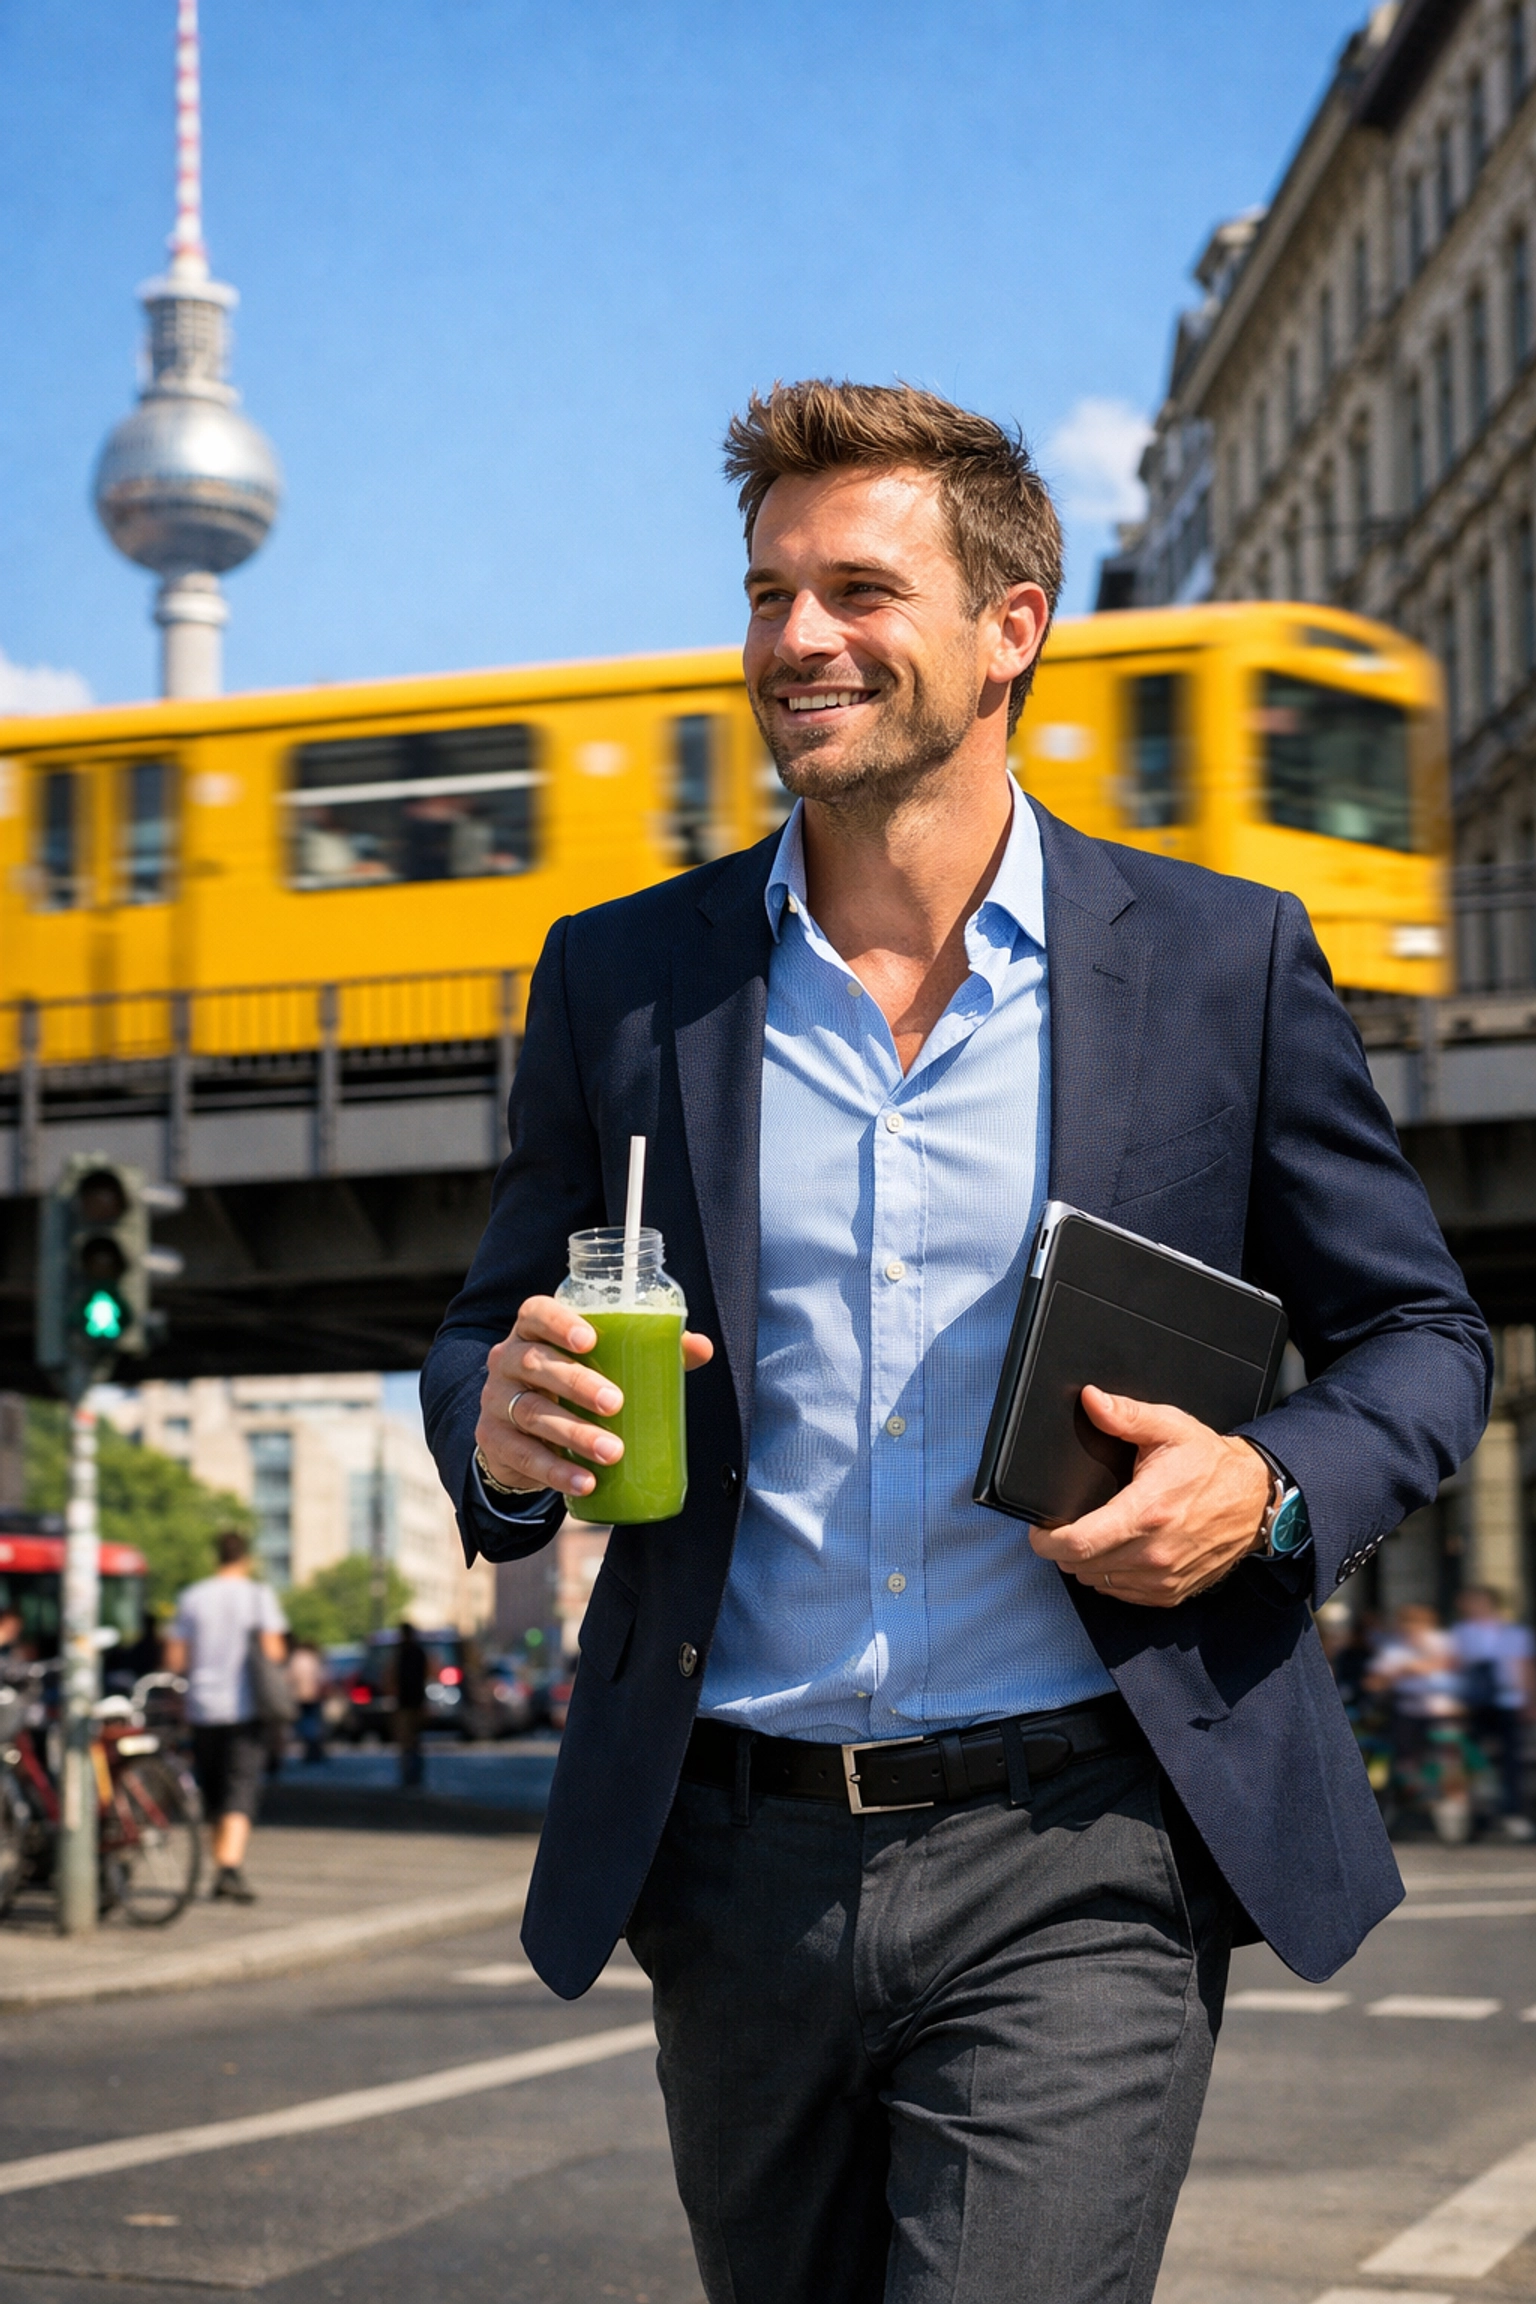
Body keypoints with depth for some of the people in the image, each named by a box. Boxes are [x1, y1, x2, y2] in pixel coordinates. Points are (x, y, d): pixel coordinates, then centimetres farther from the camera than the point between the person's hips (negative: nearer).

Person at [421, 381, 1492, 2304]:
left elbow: (1418, 1336, 8)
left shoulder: (1223, 961, 1)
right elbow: (487, 1337, 13)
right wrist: (501, 1426, -11)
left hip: (1074, 1871, -2)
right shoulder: (620, 979, 6)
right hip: (739, 1869, 3)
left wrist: (1271, 1488, -13)